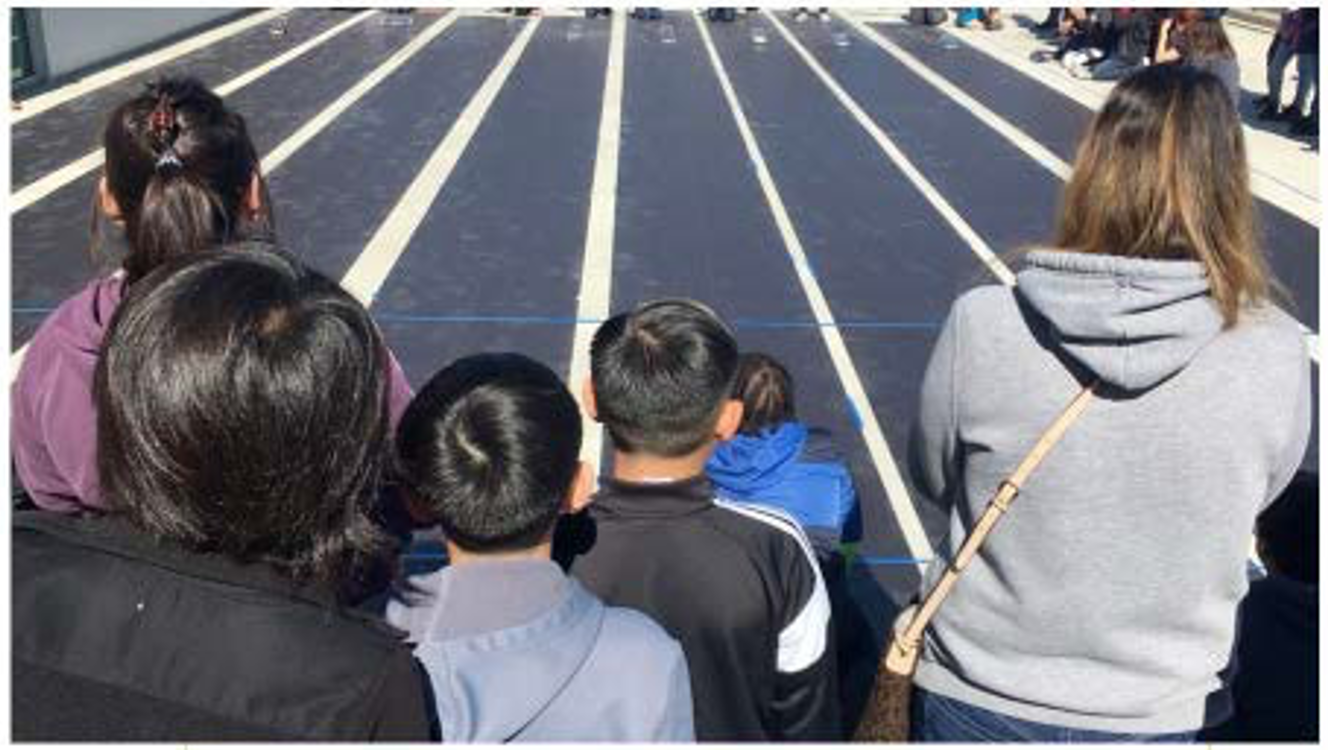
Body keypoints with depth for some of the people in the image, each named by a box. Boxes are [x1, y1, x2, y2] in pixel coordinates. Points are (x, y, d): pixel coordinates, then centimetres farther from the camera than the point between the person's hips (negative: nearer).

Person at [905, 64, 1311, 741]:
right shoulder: (1275, 356, -20)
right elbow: (1255, 496, -1)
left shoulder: (982, 325, -23)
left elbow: (934, 481, -6)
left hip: (973, 700, -1)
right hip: (1153, 710, 1)